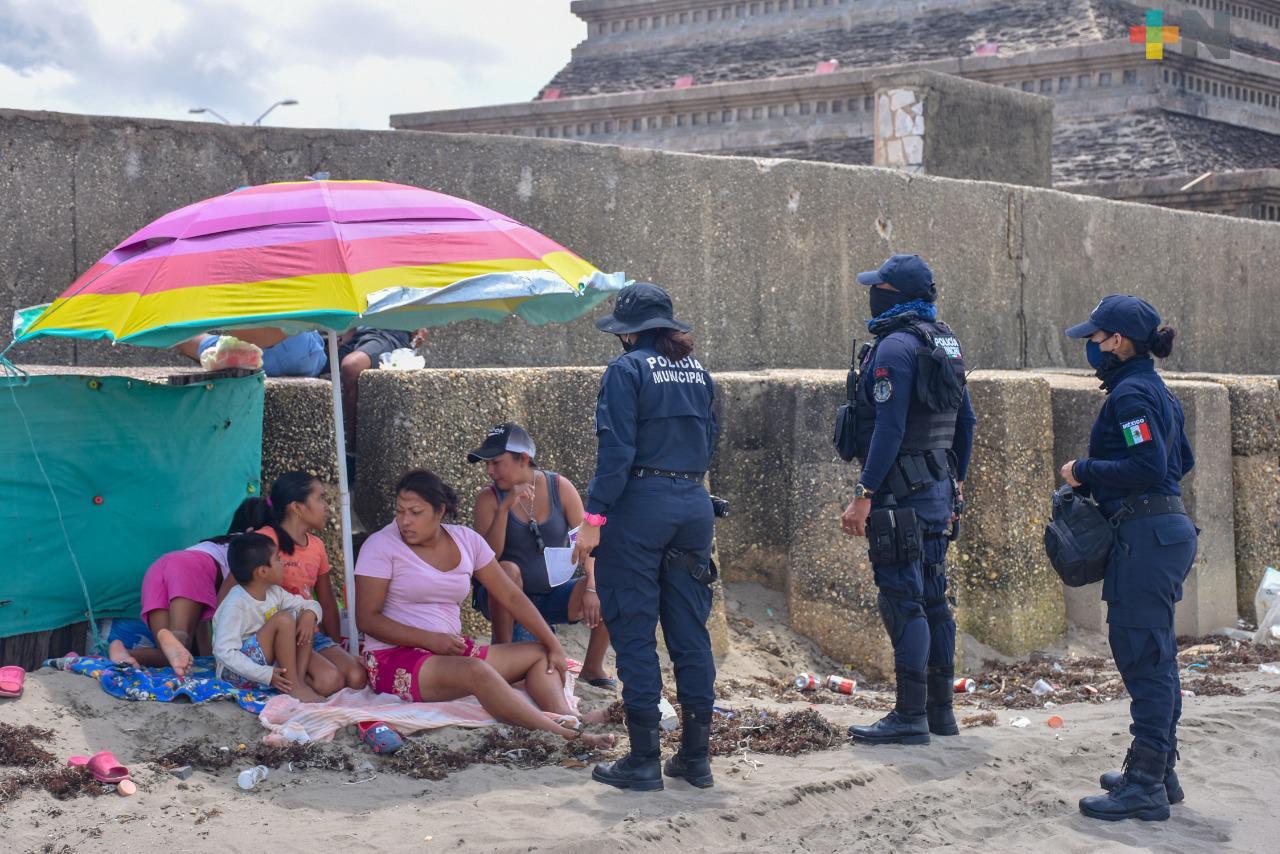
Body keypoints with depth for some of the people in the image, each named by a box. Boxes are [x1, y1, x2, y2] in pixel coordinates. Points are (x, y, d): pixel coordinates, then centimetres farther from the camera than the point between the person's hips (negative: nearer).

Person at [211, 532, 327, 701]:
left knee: (305, 619, -2)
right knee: (283, 619, -24)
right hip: (236, 673, -8)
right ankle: (294, 686, -19)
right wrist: (265, 675, -30)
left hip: (271, 663, 8)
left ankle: (299, 677, -14)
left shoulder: (274, 593, 5)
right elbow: (224, 651, -26)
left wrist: (309, 616, -12)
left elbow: (310, 605, 15)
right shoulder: (236, 605, -20)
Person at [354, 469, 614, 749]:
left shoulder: (465, 540, 6)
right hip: (395, 658, -7)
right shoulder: (381, 545, -8)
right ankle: (561, 734, -44)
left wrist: (554, 646, 0)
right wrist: (431, 640, -22)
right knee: (476, 671, -34)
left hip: (451, 651, 7)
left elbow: (511, 596, 8)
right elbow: (367, 618, -12)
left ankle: (566, 717, -33)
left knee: (539, 655, -3)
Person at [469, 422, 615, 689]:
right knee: (508, 569, -35)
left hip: (552, 596, 2)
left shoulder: (560, 488, -5)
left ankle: (592, 668, -2)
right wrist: (505, 507, -27)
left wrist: (592, 587, -22)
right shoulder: (489, 498, -9)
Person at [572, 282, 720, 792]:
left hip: (641, 505, -6)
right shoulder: (698, 372, 13)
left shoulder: (628, 370, -7)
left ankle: (644, 762, 2)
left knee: (634, 632, 0)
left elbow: (616, 450, -14)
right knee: (690, 631, 10)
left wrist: (593, 518, -13)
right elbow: (708, 445, 16)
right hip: (695, 504, 6)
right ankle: (696, 758, 14)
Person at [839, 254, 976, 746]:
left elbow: (889, 428, -21)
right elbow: (966, 422, 19)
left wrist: (864, 495, -21)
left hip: (900, 492, -9)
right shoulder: (945, 342, 14)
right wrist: (956, 482, 26)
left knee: (902, 599, -7)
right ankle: (940, 710, 20)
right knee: (932, 596, 14)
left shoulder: (895, 346, -14)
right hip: (938, 491, 9)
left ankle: (910, 717, -5)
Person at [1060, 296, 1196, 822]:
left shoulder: (1130, 394, -14)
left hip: (1146, 536, -11)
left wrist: (1083, 472, -12)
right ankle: (1158, 773, 25)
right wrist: (1096, 477, 20)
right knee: (1155, 657, 16)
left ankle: (1145, 787, -5)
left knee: (1141, 656, -7)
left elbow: (1147, 466, -23)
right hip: (1169, 529, 11)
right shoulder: (1157, 392, 16)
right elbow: (1182, 462, 23)